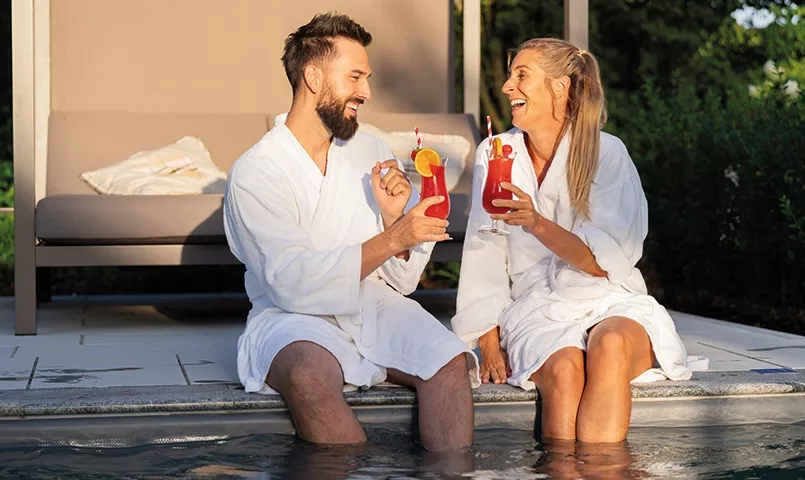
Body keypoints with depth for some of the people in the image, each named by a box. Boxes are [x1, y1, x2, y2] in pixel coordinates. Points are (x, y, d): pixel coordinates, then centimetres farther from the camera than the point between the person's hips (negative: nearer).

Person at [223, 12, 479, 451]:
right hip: (294, 318, -4)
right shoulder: (254, 173, -5)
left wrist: (393, 218, -10)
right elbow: (295, 285, -19)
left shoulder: (371, 152, 9)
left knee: (450, 362, -26)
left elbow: (402, 281, 9)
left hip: (374, 307, 4)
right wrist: (392, 238, -21)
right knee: (311, 375, -37)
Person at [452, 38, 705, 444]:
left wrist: (538, 225, -23)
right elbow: (483, 257, 5)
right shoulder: (494, 154, 7)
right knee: (563, 368, -32)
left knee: (610, 346, -35)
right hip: (537, 310, 1)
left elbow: (609, 261, -9)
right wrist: (490, 345, -3)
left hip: (611, 304, -1)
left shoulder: (607, 153, 0)